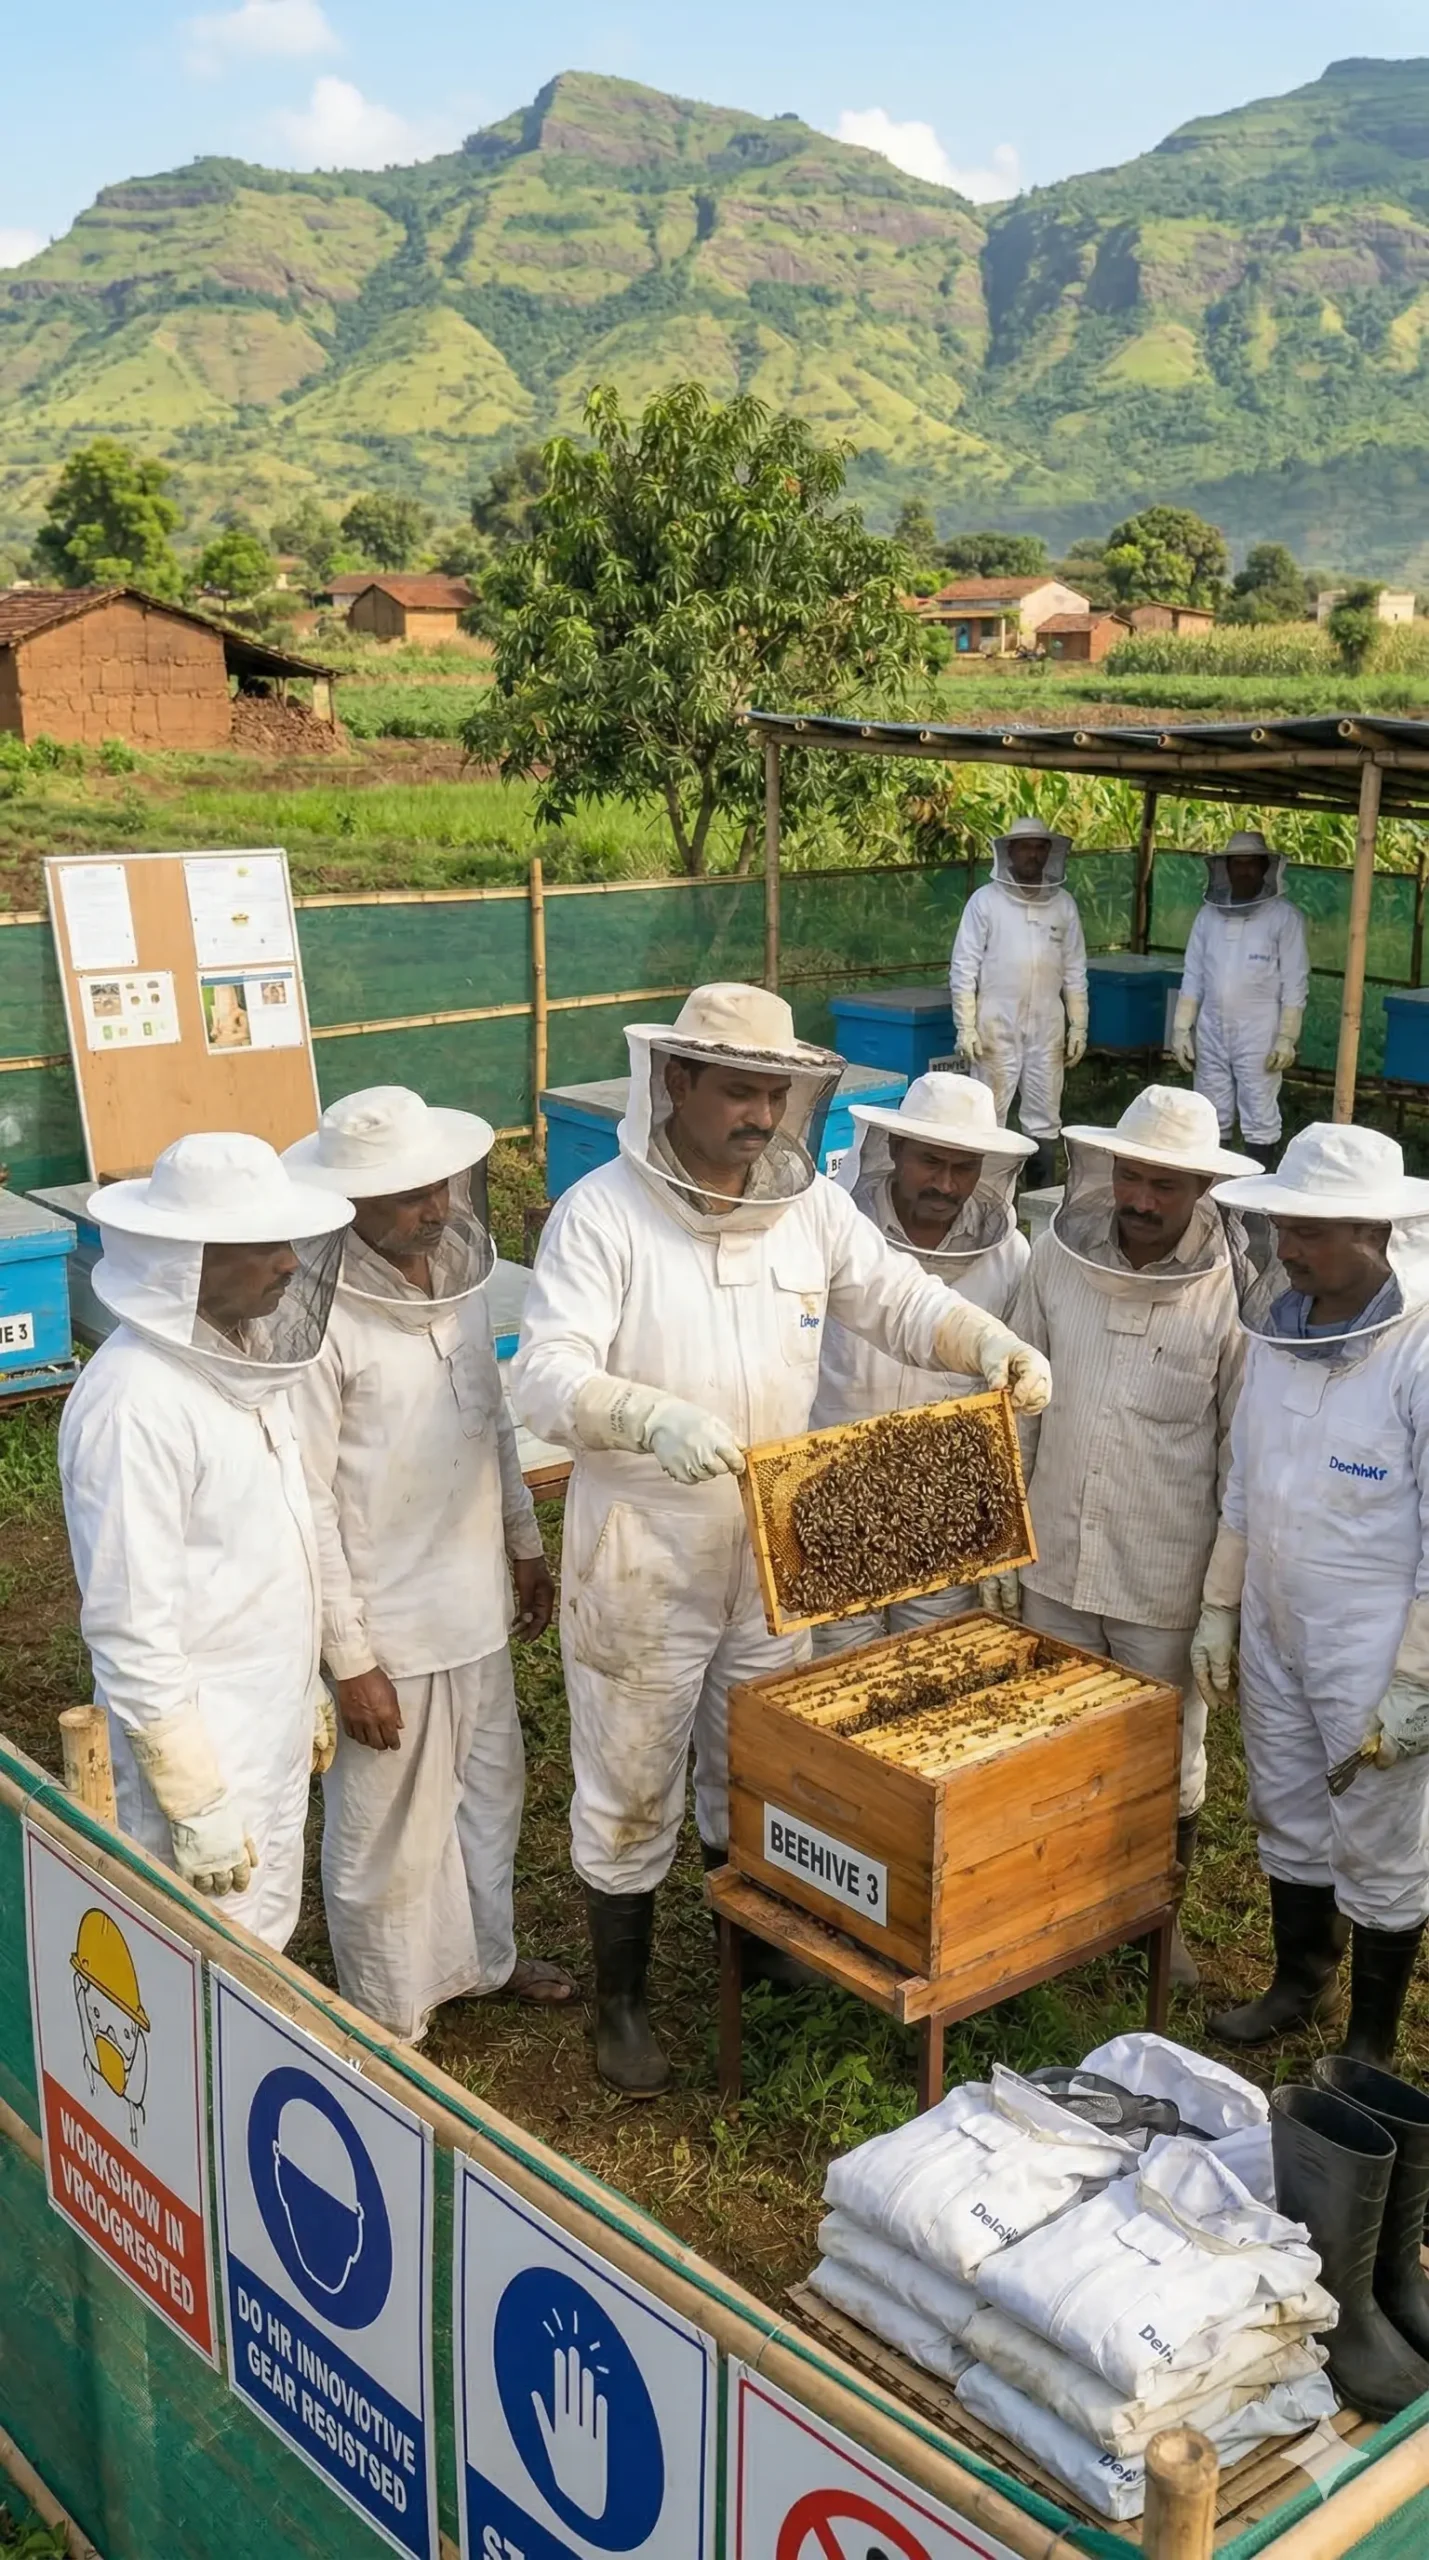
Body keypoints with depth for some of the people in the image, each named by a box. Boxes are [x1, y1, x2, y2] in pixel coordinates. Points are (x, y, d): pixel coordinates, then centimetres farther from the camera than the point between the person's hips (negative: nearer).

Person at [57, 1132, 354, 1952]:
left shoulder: (238, 1354, 3)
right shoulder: (135, 1401, -25)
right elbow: (130, 1629, -24)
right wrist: (196, 1802, -21)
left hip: (270, 1731, 8)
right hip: (195, 1747, -8)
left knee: (264, 1945, 21)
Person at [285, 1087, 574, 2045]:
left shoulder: (455, 1271, -2)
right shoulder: (320, 1317, -25)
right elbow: (306, 1507, -21)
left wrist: (526, 1546, 18)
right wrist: (350, 1660, -18)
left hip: (474, 1600, 7)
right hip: (386, 1625, -7)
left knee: (490, 1787, 24)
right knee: (390, 1829, 11)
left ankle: (487, 1955, 48)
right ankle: (393, 2019, 33)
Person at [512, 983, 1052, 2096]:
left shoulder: (811, 1205, -1)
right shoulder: (601, 1213, -17)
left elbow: (904, 1300, 2)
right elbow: (546, 1375, -26)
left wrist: (993, 1346, -19)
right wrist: (653, 1419, -45)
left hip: (773, 1557, 5)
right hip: (643, 1565, -5)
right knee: (631, 1793, 10)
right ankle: (621, 2000, 31)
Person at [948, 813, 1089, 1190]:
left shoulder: (1063, 903, 6)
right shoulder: (985, 900, -2)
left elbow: (1074, 971, 10)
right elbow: (964, 968, -3)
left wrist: (1078, 1027, 7)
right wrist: (965, 1027, -9)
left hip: (1046, 1028, 3)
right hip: (996, 1026, -3)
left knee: (1044, 1120, 7)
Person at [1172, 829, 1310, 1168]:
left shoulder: (1284, 917, -5)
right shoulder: (1209, 913, 7)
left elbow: (1295, 983, -6)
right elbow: (1193, 976, 10)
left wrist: (1286, 1038, -11)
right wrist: (1182, 1029, 4)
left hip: (1258, 1036, -4)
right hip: (1211, 1033, 4)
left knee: (1260, 1121, -1)